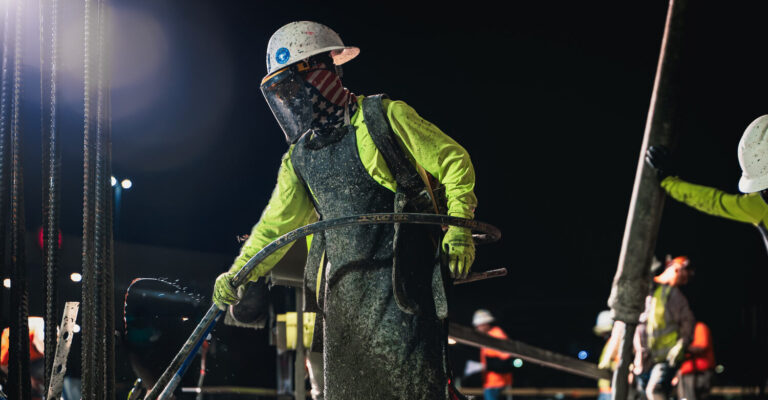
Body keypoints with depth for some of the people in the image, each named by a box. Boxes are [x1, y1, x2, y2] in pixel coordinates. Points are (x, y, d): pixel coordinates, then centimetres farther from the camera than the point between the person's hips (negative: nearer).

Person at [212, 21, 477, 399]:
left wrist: (459, 226, -8)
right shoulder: (298, 160, 18)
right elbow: (276, 224, 24)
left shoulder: (383, 116, 1)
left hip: (400, 281, -6)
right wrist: (236, 275, 12)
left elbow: (453, 160, 2)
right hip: (342, 292, 6)